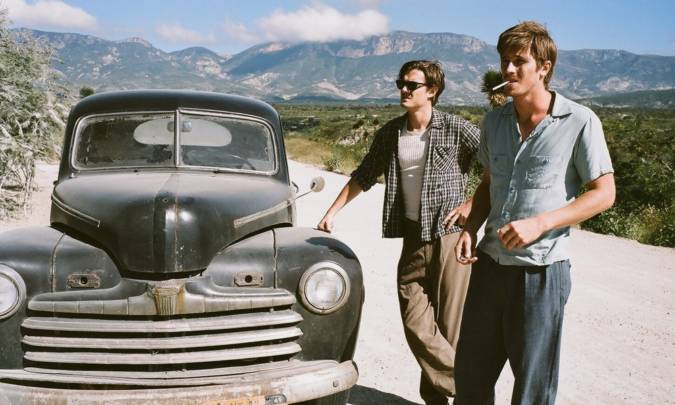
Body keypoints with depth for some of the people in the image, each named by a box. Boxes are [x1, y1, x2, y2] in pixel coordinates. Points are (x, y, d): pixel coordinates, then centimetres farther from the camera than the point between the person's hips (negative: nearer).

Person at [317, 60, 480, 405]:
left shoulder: (456, 129, -6)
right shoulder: (389, 134, 9)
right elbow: (362, 177, 18)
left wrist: (475, 203, -8)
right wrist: (331, 213, 15)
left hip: (449, 237, -4)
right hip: (412, 240, 5)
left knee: (451, 327, 1)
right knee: (416, 326, 1)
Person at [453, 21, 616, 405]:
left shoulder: (580, 122, -11)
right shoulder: (495, 120, 6)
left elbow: (604, 193, -9)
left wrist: (539, 223, -20)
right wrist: (471, 228, 0)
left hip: (540, 271, -5)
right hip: (490, 263, 5)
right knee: (471, 372, 16)